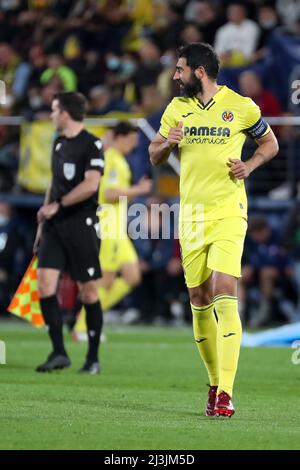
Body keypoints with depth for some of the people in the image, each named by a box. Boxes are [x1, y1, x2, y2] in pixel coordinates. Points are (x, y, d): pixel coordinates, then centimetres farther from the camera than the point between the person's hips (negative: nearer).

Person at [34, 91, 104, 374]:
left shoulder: (92, 145, -8)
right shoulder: (59, 144, 15)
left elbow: (91, 184, -19)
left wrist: (57, 205, -18)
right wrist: (42, 224, 20)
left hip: (82, 224, -7)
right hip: (56, 225, 7)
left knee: (88, 291, -2)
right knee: (44, 282, -7)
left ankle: (93, 358, 9)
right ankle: (58, 353, -2)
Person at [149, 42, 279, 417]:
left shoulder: (240, 107, -1)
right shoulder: (177, 108, 10)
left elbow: (270, 143, 13)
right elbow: (154, 156, 16)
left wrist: (250, 165, -6)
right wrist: (167, 144, -7)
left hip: (228, 212, -5)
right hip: (191, 213, 5)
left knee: (224, 293, -17)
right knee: (199, 299, 7)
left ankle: (225, 394, -22)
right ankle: (215, 383, 22)